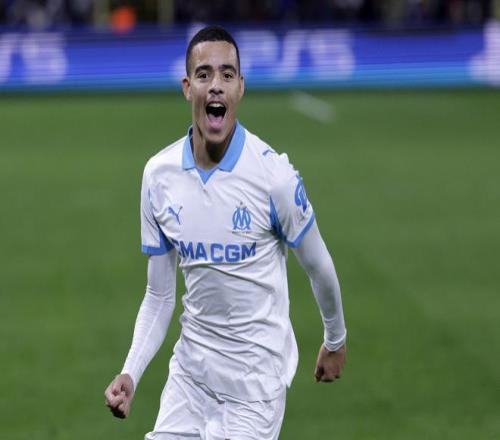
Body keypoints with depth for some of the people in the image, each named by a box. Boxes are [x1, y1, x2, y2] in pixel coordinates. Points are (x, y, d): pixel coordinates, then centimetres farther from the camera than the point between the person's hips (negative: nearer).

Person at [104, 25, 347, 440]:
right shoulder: (158, 173, -3)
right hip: (190, 369, 4)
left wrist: (336, 339, 14)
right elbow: (159, 295, 4)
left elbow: (319, 266, 1)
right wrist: (130, 373, -9)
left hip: (257, 374, -4)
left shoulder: (274, 173, -15)